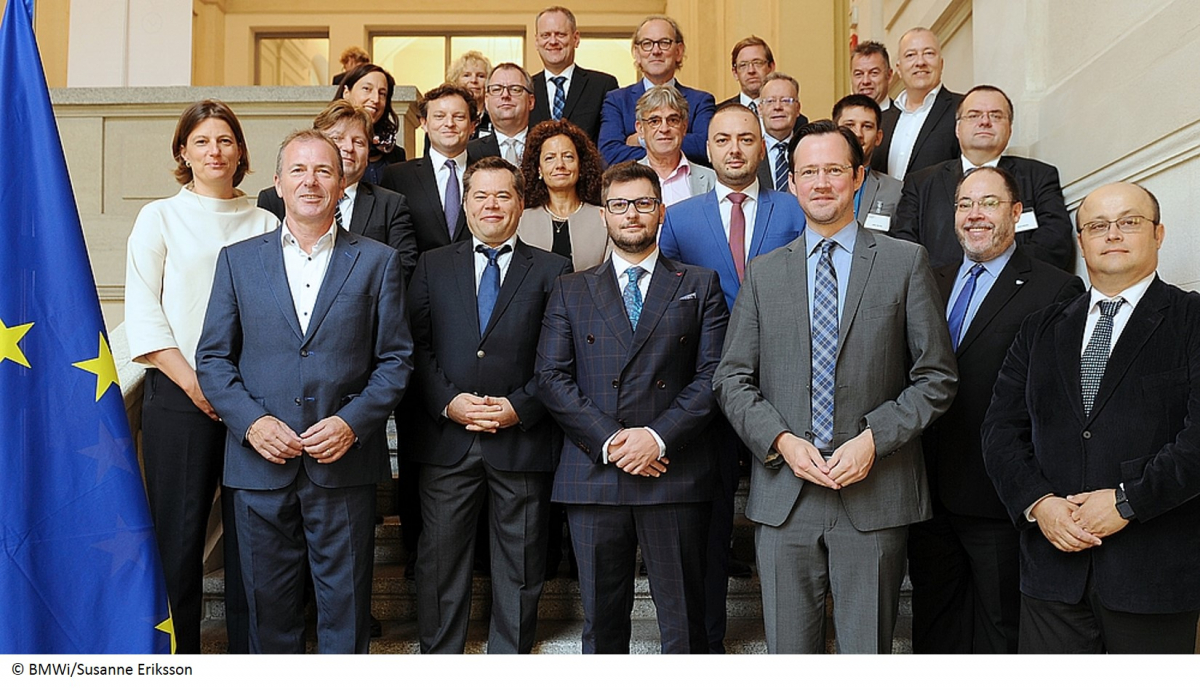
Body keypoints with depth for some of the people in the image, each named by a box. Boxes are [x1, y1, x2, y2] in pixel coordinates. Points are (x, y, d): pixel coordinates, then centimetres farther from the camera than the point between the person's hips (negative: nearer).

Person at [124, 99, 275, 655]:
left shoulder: (264, 223, 12)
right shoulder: (160, 217, 7)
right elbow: (143, 311, -1)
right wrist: (193, 382, -10)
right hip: (179, 395, -2)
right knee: (178, 526, 1)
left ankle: (249, 648, 18)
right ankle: (176, 652, 15)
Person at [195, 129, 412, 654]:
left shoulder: (377, 262, 5)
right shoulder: (238, 260, 8)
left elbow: (395, 359, 3)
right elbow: (213, 358, 7)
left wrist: (353, 422, -11)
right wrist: (251, 421, -9)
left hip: (344, 464, -1)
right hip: (260, 463, 1)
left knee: (345, 605, 6)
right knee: (269, 605, 11)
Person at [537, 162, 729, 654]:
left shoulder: (699, 286, 11)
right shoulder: (571, 291, 13)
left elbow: (713, 375, 1)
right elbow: (552, 378, 3)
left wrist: (659, 436, -12)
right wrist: (608, 441, -9)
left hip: (674, 476, -1)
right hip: (593, 476, 1)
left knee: (684, 621, 5)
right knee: (601, 620, 10)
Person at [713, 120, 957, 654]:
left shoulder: (906, 262, 4)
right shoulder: (763, 273, 11)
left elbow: (937, 376, 2)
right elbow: (731, 378, 8)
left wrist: (874, 438, -11)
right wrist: (781, 441, -8)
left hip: (875, 493, -1)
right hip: (783, 494, 2)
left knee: (867, 649, 7)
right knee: (788, 650, 9)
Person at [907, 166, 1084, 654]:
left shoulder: (1056, 291, -8)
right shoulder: (933, 283, 11)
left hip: (999, 499, -5)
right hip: (930, 493, 6)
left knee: (1000, 632, 11)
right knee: (933, 626, 19)